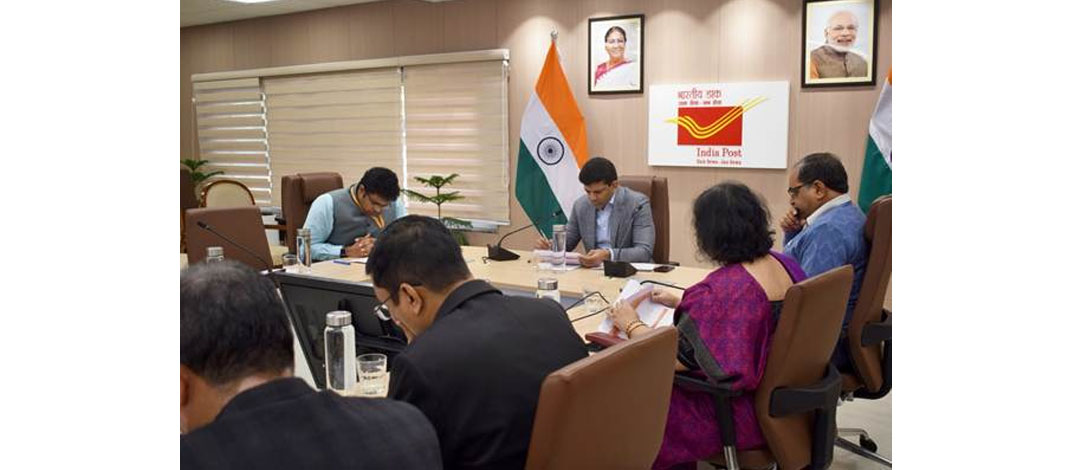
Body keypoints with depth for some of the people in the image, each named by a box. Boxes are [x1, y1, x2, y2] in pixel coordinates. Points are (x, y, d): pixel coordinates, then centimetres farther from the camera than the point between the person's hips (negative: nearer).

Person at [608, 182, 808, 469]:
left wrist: (632, 325, -9)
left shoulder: (721, 287, -28)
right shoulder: (785, 265, -1)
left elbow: (677, 359, -23)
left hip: (742, 413, -8)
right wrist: (680, 302, 19)